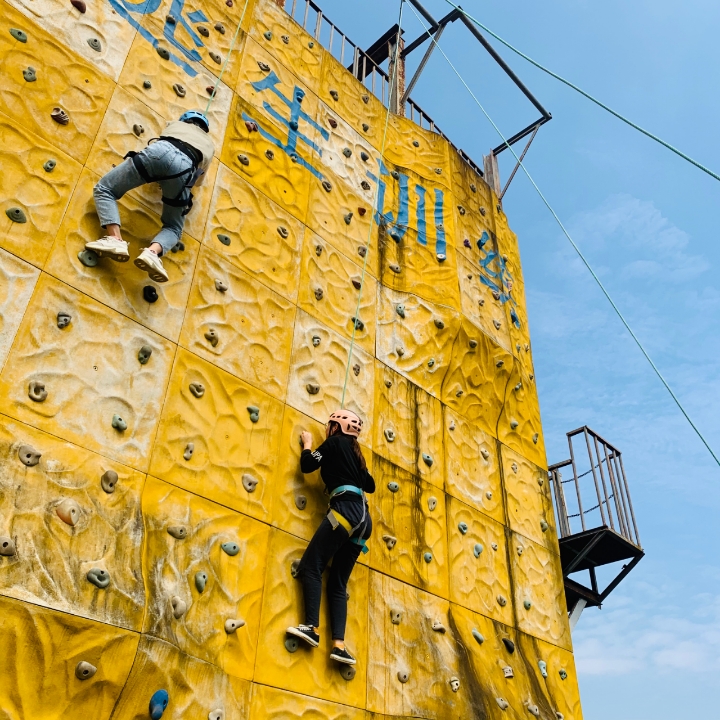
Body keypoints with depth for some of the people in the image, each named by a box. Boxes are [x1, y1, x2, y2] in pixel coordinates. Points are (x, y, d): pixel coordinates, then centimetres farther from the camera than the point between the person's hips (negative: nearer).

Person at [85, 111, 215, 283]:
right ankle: (152, 252, -20)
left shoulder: (176, 123, 40)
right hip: (185, 168, 1)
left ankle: (116, 240, -16)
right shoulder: (209, 145, 40)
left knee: (104, 189, 10)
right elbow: (199, 180, 43)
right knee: (173, 227, 16)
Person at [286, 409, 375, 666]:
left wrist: (307, 443, 20)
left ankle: (313, 628, -16)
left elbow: (307, 465, 3)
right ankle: (339, 645, -6)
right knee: (338, 583, 6)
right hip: (363, 518, 8)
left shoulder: (335, 442, 7)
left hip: (346, 511, -8)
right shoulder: (354, 451, 28)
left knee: (310, 567, -6)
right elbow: (370, 485, 34)